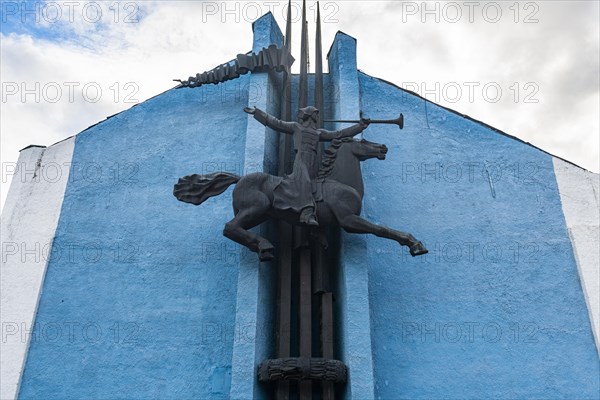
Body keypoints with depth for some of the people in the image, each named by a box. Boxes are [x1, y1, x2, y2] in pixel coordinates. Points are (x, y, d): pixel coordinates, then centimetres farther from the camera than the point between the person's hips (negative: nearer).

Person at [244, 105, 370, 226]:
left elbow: (339, 134, 30)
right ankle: (308, 214, -42)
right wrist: (255, 112, 19)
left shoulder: (319, 132, 30)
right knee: (304, 182, -27)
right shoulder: (296, 127, 22)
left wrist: (360, 125, 29)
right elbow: (276, 123, 20)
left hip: (314, 163, 5)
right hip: (302, 159, -5)